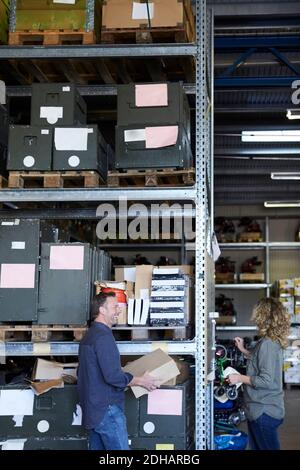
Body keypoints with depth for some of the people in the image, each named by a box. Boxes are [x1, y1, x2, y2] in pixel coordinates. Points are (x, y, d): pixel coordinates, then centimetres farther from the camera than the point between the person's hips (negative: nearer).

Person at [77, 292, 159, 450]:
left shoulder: (89, 335, 15)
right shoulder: (103, 337, -17)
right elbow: (113, 376, -23)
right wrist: (141, 381, -10)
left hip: (92, 410, 10)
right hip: (107, 410, -10)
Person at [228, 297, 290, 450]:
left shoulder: (267, 344, -22)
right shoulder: (273, 342, 8)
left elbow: (266, 380, -25)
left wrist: (240, 378, -16)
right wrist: (243, 350, 19)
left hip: (264, 412, -10)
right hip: (262, 409, 10)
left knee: (268, 447, 1)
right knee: (257, 446, 18)